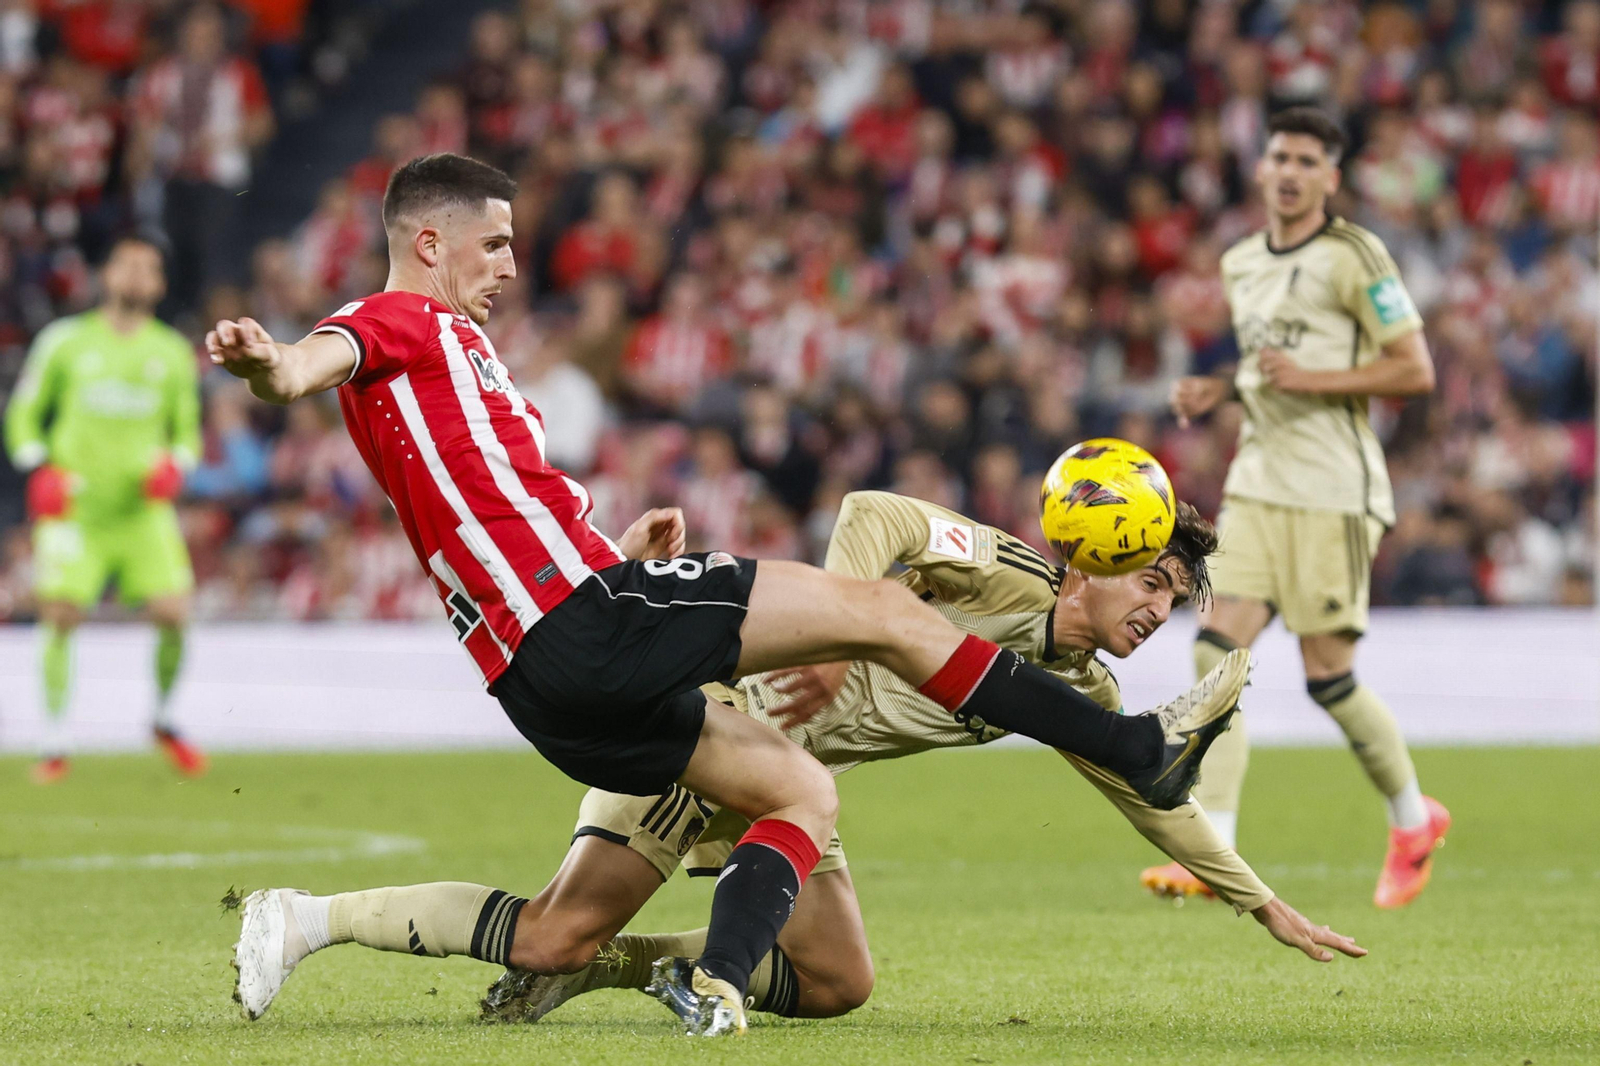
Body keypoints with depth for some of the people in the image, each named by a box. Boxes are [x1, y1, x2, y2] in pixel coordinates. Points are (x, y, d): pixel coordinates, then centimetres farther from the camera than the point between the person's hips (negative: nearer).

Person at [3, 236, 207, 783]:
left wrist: (174, 465, -4)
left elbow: (188, 430, 17)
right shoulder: (64, 342, 4)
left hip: (143, 509, 2)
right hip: (75, 507, -2)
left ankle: (164, 720, 15)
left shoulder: (173, 352, 10)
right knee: (60, 615, -14)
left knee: (172, 614, -11)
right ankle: (54, 743, -1)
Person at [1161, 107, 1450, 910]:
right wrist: (1218, 391, 9)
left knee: (1328, 677, -4)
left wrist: (1312, 378, -19)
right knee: (1215, 650, -10)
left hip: (1331, 491, -6)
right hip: (1257, 484, 6)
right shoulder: (1240, 265, 14)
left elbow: (1415, 371, -9)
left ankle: (1413, 819, 22)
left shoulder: (1354, 257, -7)